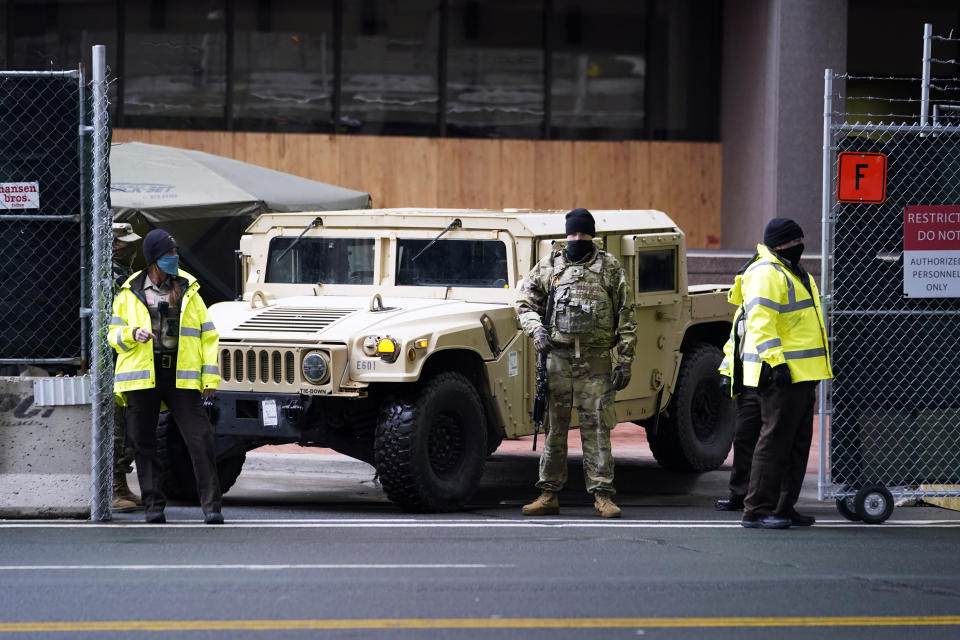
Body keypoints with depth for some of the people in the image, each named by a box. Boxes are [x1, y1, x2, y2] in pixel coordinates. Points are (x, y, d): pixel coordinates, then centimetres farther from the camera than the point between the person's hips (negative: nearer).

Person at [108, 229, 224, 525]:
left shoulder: (188, 291, 11)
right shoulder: (130, 293, 7)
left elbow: (208, 335, 11)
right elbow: (115, 334, 11)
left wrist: (210, 376, 3)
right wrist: (132, 334, -13)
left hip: (181, 378, 0)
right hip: (142, 378, 0)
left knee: (200, 439, -10)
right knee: (145, 444, 3)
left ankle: (211, 505, -9)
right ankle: (153, 505, 11)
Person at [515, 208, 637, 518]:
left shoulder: (610, 268, 5)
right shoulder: (549, 266, 10)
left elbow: (626, 318, 4)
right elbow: (525, 303, 16)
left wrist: (624, 362, -3)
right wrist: (536, 329, -5)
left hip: (595, 361, -2)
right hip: (558, 356, 2)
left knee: (596, 428, -3)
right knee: (554, 426, 4)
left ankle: (602, 494, -1)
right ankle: (548, 495, 8)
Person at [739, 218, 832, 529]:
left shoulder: (793, 273, 21)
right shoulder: (766, 274, -12)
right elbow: (761, 322, -21)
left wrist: (811, 370, 28)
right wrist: (775, 362, -28)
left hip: (802, 375, 10)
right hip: (781, 374, -10)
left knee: (798, 442, 12)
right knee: (775, 439, -11)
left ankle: (784, 507, 17)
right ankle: (757, 510, -10)